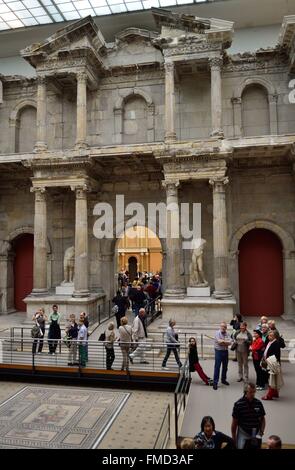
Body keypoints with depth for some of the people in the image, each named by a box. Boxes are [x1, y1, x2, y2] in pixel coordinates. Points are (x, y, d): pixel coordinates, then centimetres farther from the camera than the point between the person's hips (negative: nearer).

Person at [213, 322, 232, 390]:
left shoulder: (227, 334, 6)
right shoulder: (217, 333, -7)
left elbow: (230, 343, -7)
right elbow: (219, 341, -21)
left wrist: (222, 341, -18)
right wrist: (226, 341, -10)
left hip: (225, 351, 5)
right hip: (219, 351, -5)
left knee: (225, 367, 15)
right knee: (217, 367, -5)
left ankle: (223, 379, 32)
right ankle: (215, 382, -2)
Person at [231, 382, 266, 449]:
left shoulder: (258, 403, -3)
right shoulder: (238, 404, -12)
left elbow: (262, 419, 9)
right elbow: (234, 422, -5)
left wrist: (261, 431, -5)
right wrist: (234, 439, -1)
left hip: (255, 434, 3)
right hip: (243, 433, -3)